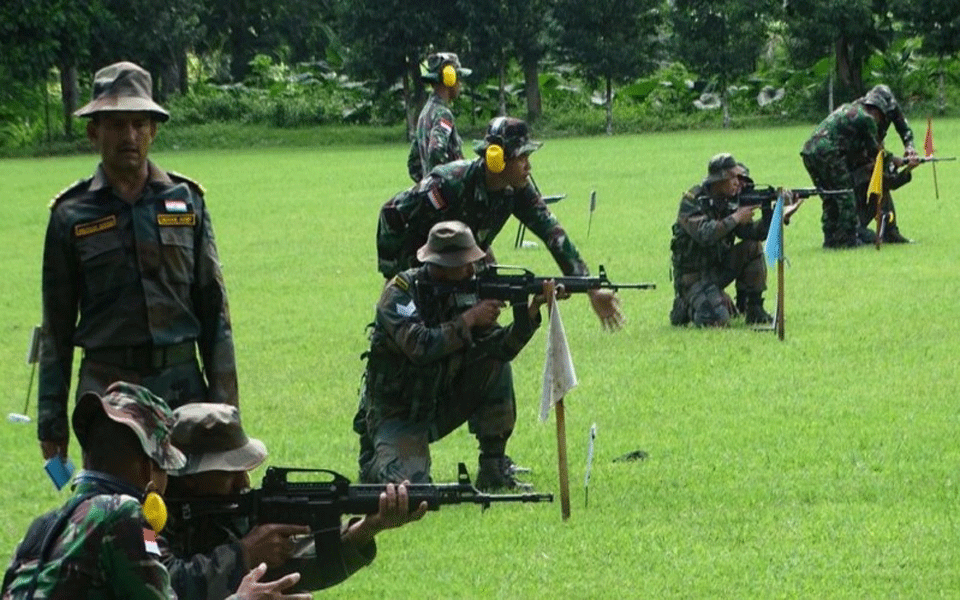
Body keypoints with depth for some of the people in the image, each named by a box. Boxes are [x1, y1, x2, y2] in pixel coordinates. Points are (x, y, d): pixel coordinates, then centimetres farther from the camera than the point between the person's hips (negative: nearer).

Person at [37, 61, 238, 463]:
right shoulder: (72, 215, 3)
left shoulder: (186, 201, 8)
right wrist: (51, 421, 3)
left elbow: (213, 309, 10)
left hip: (182, 385, 2)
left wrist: (223, 401, 5)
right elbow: (56, 327, 6)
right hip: (106, 391, -1)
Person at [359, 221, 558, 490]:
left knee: (496, 364, -11)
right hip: (397, 415, -6)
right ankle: (375, 462, 12)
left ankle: (494, 469, -3)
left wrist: (530, 312, -24)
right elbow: (420, 348, -34)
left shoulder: (465, 293, -1)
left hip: (440, 406, 6)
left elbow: (501, 348, -9)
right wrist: (469, 319, -29)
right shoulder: (401, 291, -19)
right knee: (409, 482, -28)